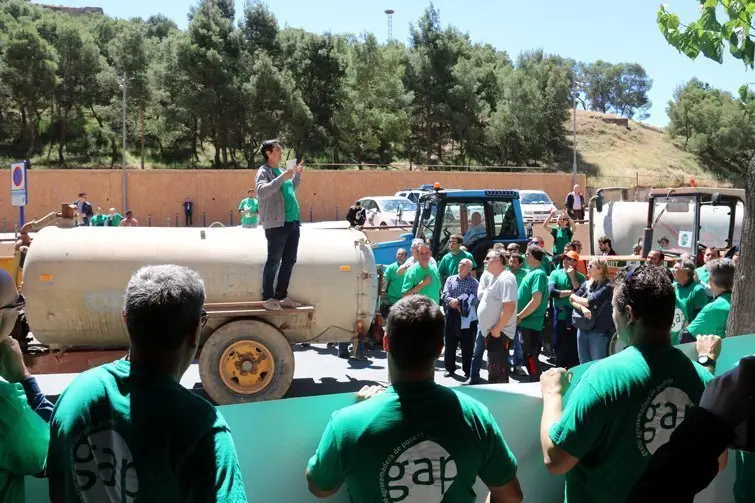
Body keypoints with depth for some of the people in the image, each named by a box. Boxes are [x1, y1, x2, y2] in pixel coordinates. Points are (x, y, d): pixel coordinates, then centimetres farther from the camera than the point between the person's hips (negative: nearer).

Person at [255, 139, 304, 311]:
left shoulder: (281, 171, 18)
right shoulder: (264, 172, -7)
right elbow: (261, 191, -25)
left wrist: (297, 174, 22)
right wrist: (282, 178, -27)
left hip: (293, 223, 9)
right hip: (276, 224, -8)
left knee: (289, 261, 11)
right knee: (273, 262, -4)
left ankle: (281, 296, 20)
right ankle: (267, 298, 3)